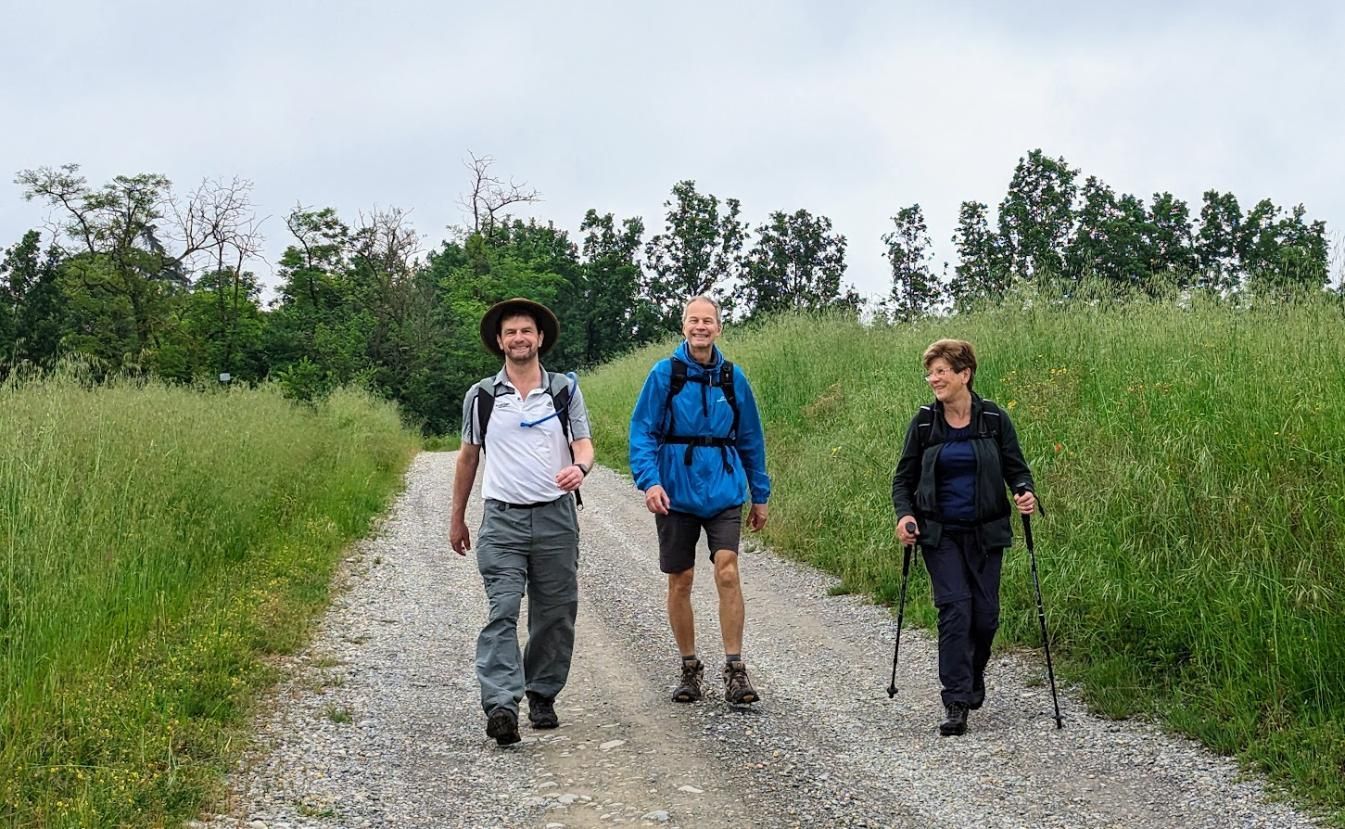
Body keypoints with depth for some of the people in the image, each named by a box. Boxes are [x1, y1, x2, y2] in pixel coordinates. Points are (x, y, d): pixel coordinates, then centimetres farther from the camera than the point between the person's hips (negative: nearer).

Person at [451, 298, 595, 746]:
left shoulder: (565, 391, 7)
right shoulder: (481, 396, 7)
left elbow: (584, 445, 1)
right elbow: (468, 457, 15)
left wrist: (579, 467, -24)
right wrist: (457, 519, 18)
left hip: (556, 518, 1)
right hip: (502, 519, -1)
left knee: (555, 615, 6)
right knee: (502, 611, -13)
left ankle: (542, 697, 21)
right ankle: (501, 705, -21)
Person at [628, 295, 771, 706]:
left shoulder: (732, 377, 4)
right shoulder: (664, 373, -2)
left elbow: (751, 438, 12)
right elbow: (642, 431, -4)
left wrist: (760, 494, 14)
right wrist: (649, 480, -19)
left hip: (723, 491, 0)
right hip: (676, 493, 0)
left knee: (727, 571, -14)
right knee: (680, 580, 7)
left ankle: (735, 669, -8)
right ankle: (690, 668, 22)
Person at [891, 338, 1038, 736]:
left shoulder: (994, 419, -2)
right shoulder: (923, 423, -1)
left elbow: (1016, 468, 4)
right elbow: (903, 478, 6)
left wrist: (1025, 493, -18)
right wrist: (904, 514, -12)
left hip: (985, 532, 1)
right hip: (940, 533, -1)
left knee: (985, 614, 4)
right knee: (955, 608, -13)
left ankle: (972, 678, 34)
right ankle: (956, 703, -10)